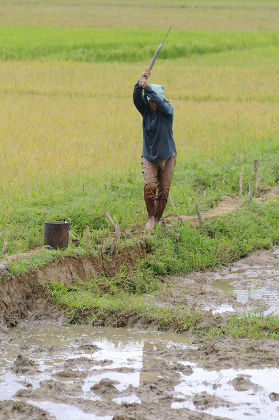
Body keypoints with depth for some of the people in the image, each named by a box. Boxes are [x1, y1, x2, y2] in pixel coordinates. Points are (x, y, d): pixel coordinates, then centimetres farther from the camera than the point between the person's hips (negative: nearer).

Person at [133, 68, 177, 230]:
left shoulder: (168, 109, -11)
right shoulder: (145, 109, -5)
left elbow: (161, 104, -34)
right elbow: (136, 98, -24)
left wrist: (146, 87, -45)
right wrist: (140, 82, -42)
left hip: (167, 156, -1)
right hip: (149, 157, 1)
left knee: (164, 191, 2)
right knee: (149, 187, -16)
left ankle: (158, 219, 22)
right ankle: (151, 217, 4)